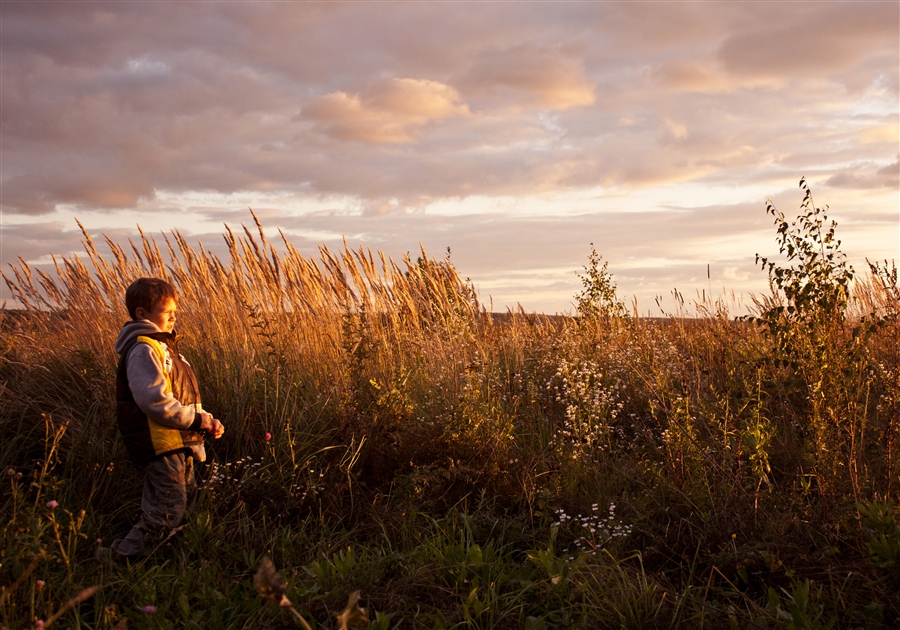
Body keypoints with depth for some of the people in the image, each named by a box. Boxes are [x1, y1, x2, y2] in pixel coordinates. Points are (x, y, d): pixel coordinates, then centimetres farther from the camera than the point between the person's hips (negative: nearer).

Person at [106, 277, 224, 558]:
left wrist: (206, 420, 4)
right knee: (166, 515, -9)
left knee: (185, 505, 20)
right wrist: (197, 419, -16)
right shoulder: (143, 350, -16)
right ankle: (114, 561, 1)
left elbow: (184, 397, 19)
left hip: (178, 445, 11)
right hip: (160, 447, -11)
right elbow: (155, 401, -25)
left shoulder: (162, 345, 16)